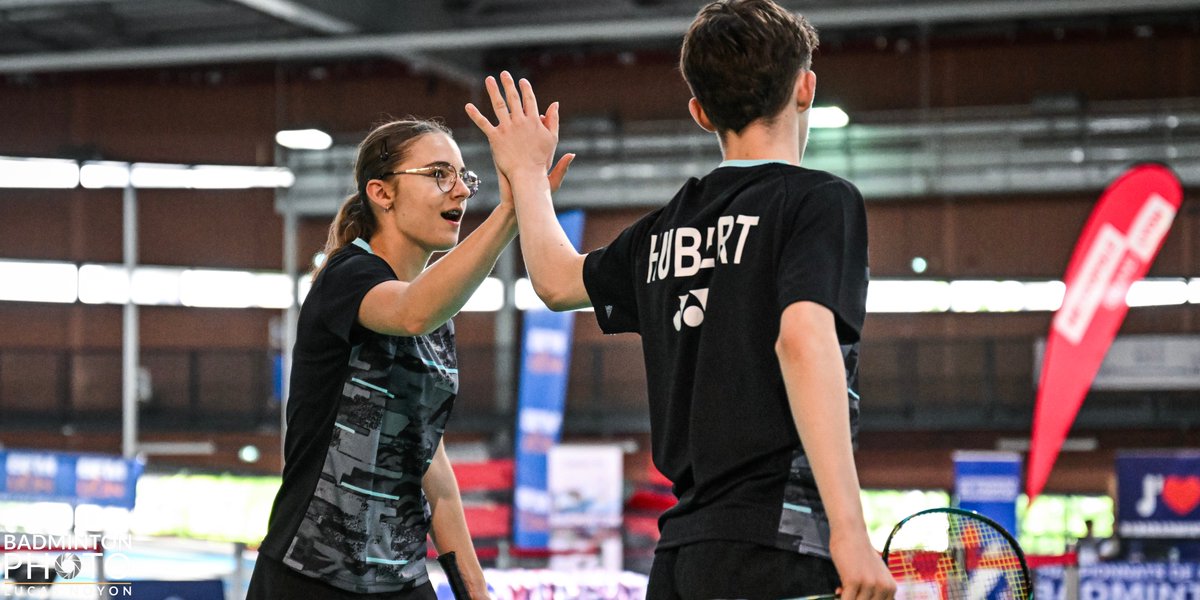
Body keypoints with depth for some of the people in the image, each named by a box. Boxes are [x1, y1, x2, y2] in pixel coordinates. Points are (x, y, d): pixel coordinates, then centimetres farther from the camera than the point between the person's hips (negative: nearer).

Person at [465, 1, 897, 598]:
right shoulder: (821, 200, -3)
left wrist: (529, 174, 48)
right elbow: (803, 340, -18)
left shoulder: (666, 227, 14)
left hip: (682, 550, 7)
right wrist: (849, 531, -22)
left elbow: (556, 279, 31)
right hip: (776, 549, -7)